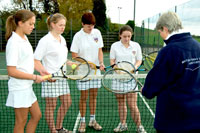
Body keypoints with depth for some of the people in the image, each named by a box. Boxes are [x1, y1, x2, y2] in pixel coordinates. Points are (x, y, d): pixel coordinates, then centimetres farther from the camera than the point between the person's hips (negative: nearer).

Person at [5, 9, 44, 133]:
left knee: (37, 115, 17)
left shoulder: (25, 38, 8)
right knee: (21, 122, 5)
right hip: (19, 88, -9)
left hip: (27, 87, 9)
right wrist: (35, 77, -18)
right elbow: (11, 71, -22)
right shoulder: (14, 43, -19)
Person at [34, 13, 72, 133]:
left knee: (67, 102, 14)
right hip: (50, 78, -8)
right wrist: (44, 72, -28)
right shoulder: (45, 41, -13)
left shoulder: (62, 39, 12)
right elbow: (36, 60, -16)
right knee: (51, 106, 4)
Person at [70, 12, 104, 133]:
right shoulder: (78, 36, -8)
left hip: (96, 70, 4)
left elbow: (100, 50, 8)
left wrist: (101, 62, -8)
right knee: (84, 97, 4)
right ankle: (83, 122, 18)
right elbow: (74, 56, -9)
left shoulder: (97, 32, 3)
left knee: (94, 96, 11)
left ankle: (92, 120, 25)